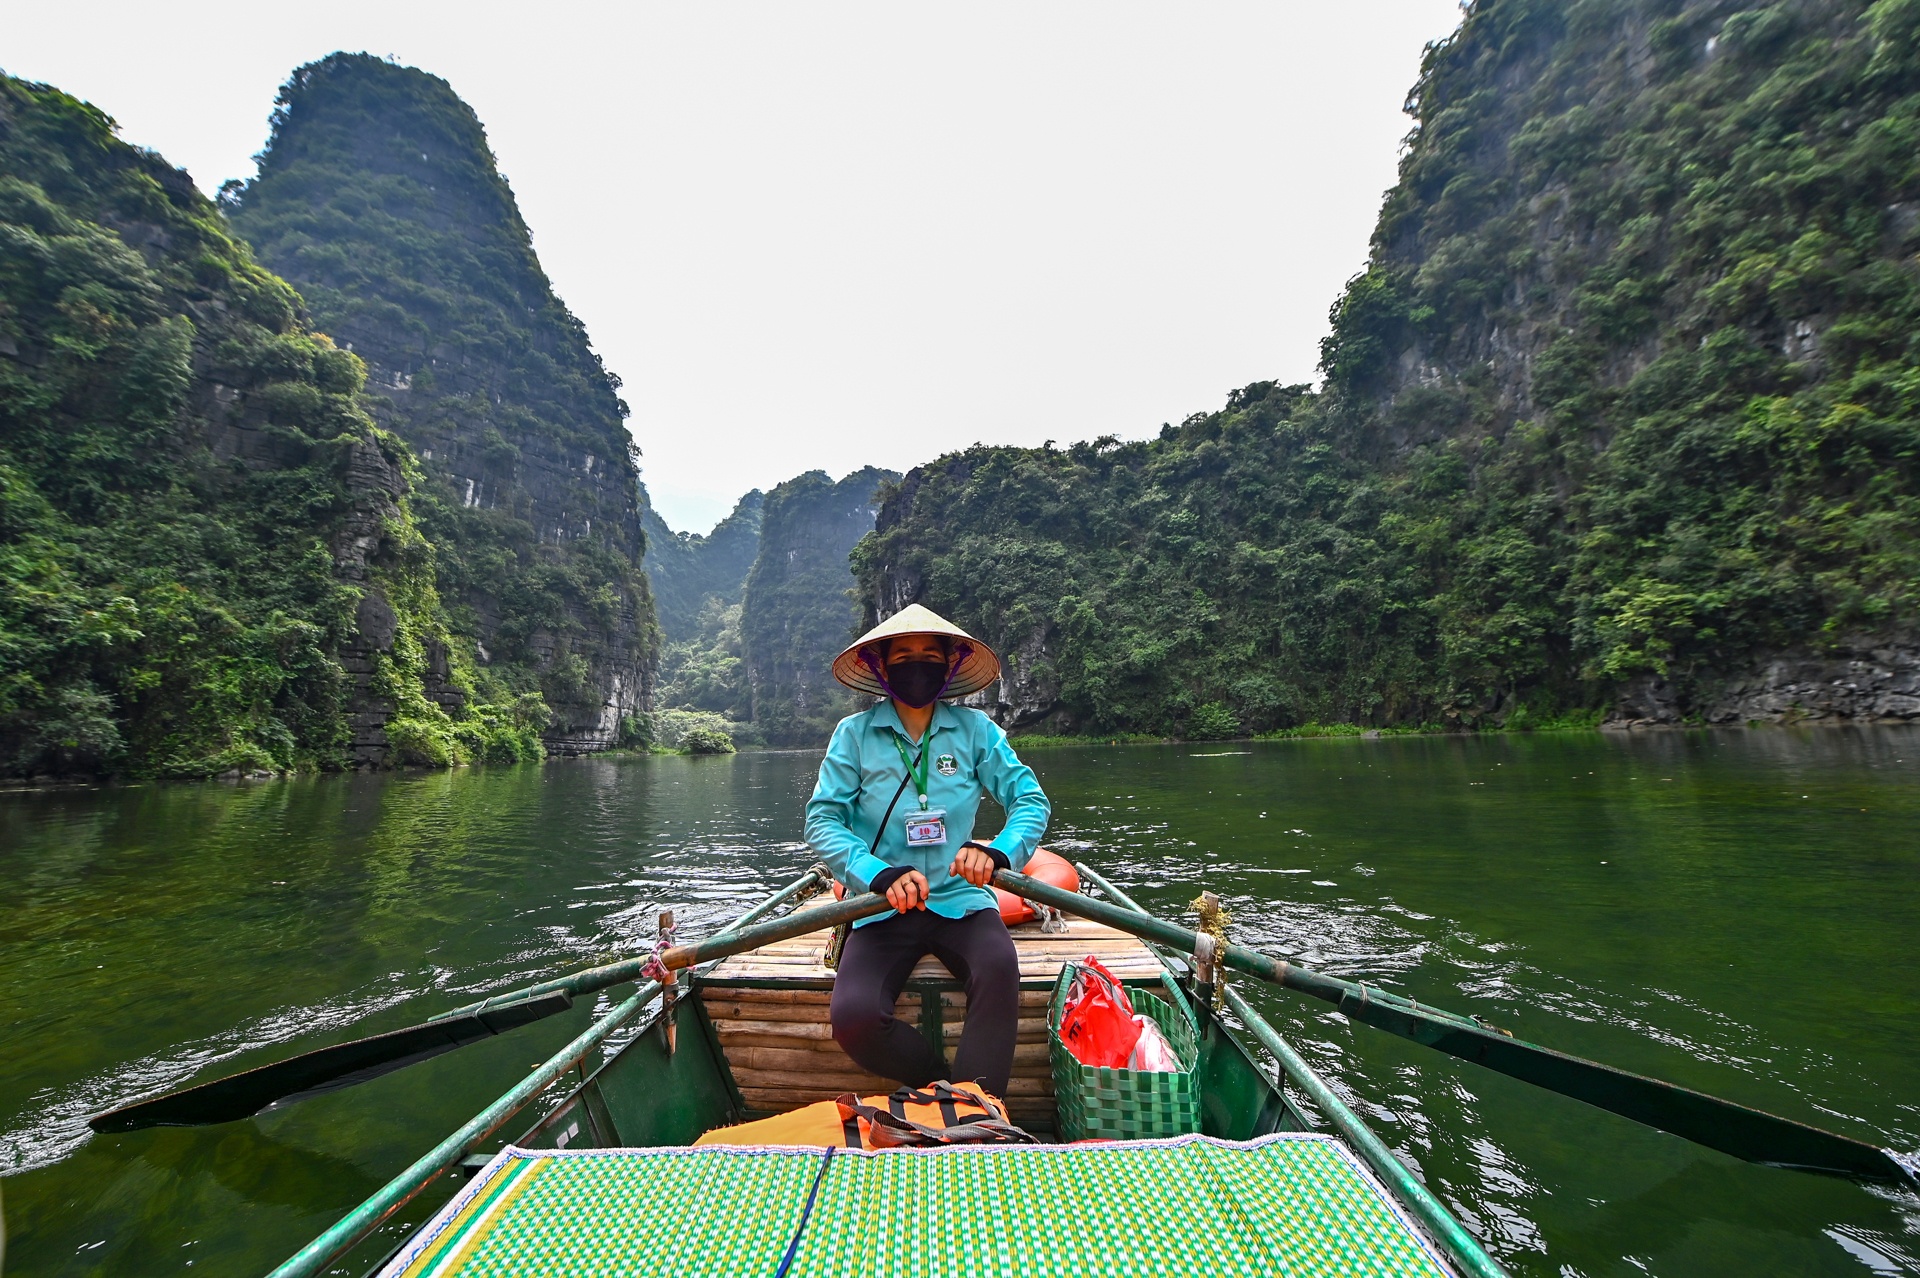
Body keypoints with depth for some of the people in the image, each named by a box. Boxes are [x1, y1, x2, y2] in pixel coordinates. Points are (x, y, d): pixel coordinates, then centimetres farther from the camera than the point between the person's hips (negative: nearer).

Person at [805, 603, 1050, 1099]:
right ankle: (952, 1092, 0)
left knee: (999, 969, -31)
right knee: (854, 1018, -24)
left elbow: (1032, 799, -1)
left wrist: (996, 850, -23)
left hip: (960, 900, 0)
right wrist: (882, 876, -22)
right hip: (883, 909, 0)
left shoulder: (975, 729, 3)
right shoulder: (854, 733, 0)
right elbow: (822, 819, -5)